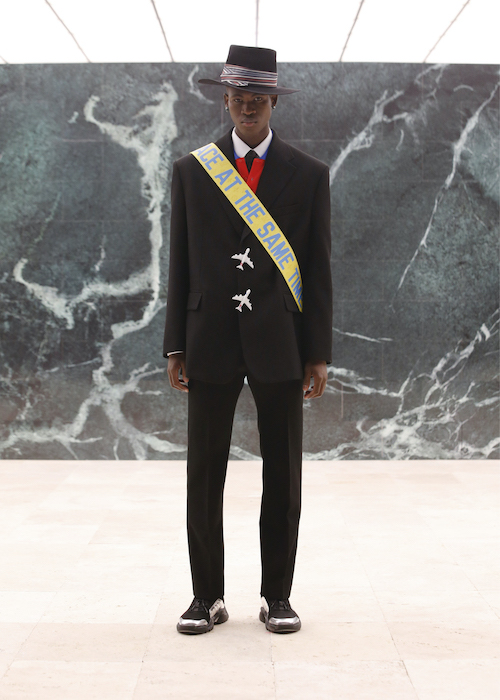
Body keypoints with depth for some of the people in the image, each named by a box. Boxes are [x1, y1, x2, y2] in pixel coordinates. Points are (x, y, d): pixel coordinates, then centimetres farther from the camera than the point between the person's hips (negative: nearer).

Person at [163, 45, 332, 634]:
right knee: (204, 475, 3)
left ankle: (277, 596, 18)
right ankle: (207, 596, 16)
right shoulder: (191, 170, 7)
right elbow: (180, 266, 7)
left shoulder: (308, 174, 5)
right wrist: (176, 348, 2)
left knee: (283, 476, 5)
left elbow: (318, 270, 4)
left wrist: (319, 355, -1)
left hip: (279, 344, 0)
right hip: (212, 343, 1)